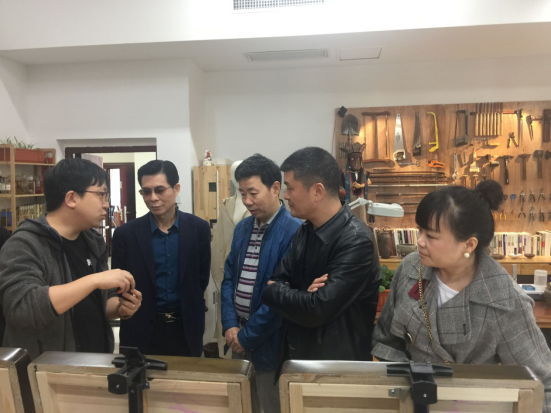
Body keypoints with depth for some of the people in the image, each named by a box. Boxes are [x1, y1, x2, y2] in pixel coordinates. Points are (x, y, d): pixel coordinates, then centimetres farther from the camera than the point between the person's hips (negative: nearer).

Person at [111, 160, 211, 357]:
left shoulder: (199, 228, -4)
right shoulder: (126, 233, -6)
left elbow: (202, 278, 3)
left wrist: (190, 310, 4)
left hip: (186, 327, 1)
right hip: (142, 330, -1)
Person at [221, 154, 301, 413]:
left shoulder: (294, 232, -18)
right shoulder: (242, 228, 6)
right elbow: (229, 278, 8)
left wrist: (247, 335, -13)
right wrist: (230, 325, -4)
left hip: (269, 341, -6)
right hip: (239, 334, 7)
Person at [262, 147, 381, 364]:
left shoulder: (356, 241, -25)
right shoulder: (304, 232, 1)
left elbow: (316, 311, -28)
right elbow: (277, 282, 1)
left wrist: (270, 290, -13)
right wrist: (302, 296, -20)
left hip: (338, 364, -6)